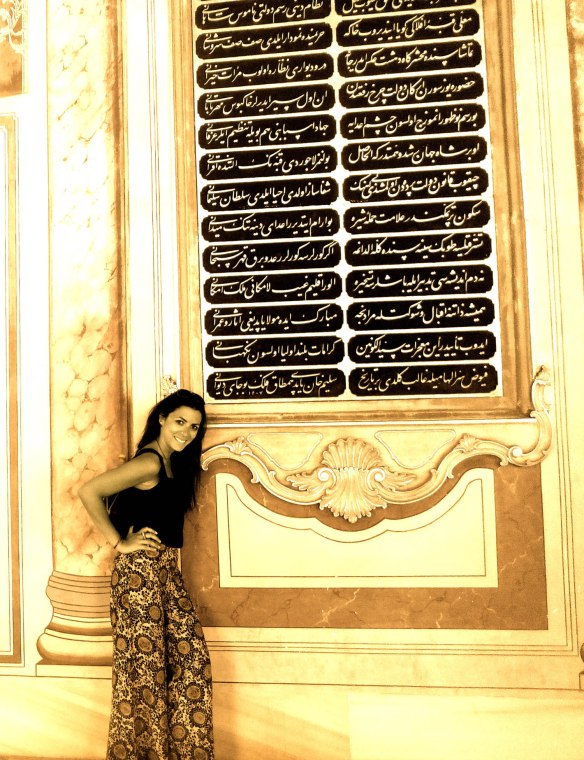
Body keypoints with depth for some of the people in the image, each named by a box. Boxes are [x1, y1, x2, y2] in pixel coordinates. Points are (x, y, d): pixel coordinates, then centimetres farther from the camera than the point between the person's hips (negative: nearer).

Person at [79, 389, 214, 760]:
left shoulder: (173, 463, 10)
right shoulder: (150, 461, -18)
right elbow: (88, 491, -24)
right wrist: (120, 543, -17)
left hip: (166, 569, 9)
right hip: (141, 569, -9)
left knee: (191, 654, 13)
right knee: (147, 664, 5)